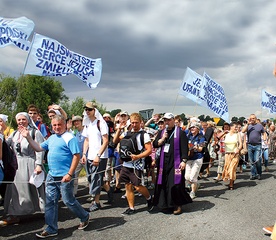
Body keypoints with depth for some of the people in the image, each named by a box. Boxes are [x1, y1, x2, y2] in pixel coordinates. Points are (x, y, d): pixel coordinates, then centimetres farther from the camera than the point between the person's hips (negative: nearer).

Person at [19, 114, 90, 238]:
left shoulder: (70, 138, -13)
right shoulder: (51, 138, 13)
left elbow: (76, 156, -18)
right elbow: (39, 148, 20)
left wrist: (70, 174, -21)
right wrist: (28, 137, 11)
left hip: (64, 177, -8)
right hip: (51, 176, 8)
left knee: (69, 201, 3)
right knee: (50, 202, 9)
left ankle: (85, 217, 27)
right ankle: (51, 229, 20)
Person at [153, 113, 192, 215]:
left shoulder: (180, 132, -4)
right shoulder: (162, 132, 12)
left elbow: (184, 148, -8)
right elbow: (155, 145, 9)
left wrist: (184, 161, -15)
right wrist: (162, 139, -7)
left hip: (175, 162, -5)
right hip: (163, 161, 5)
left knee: (175, 184, -6)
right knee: (163, 183, 6)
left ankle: (178, 205, 8)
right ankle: (165, 204, 19)